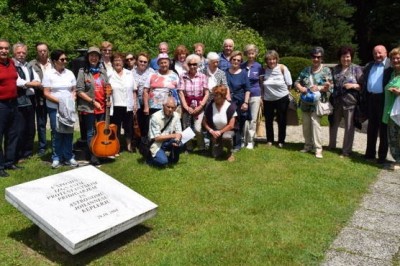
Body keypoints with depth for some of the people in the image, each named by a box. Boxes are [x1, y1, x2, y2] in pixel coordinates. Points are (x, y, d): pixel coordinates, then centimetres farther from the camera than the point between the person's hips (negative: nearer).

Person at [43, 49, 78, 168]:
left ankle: (69, 157, 15)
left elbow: (74, 90, 11)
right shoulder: (48, 74, -4)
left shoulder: (69, 73, 6)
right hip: (54, 108, -3)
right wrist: (59, 101, -17)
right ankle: (56, 157, 13)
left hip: (69, 107, 3)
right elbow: (46, 93, -7)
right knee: (56, 133, 2)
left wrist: (72, 98, -9)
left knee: (68, 132, 5)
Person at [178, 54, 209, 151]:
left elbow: (206, 93, -1)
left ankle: (201, 148, 11)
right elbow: (181, 93, -3)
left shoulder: (202, 76, -2)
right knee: (186, 128, 6)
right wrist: (187, 107, -9)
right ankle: (188, 148, 26)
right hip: (186, 106, 1)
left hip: (199, 107, -1)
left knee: (197, 129, -11)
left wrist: (201, 106, -9)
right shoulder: (183, 76, -1)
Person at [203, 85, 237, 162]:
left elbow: (231, 125, -16)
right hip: (215, 132, 3)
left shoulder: (230, 106, -18)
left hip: (227, 130, -3)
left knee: (226, 137, -40)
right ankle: (220, 145, 31)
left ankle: (229, 152, -7)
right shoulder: (210, 106, -9)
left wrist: (220, 132, -18)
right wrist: (211, 131, -16)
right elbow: (204, 122, -2)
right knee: (215, 155, -6)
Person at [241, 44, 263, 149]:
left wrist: (261, 96, 4)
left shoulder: (259, 66, 0)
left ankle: (251, 141, 12)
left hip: (255, 95, -1)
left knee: (253, 119, 4)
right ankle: (244, 140, 15)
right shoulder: (242, 66, 1)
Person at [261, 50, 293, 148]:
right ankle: (269, 140, 27)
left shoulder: (282, 68, -11)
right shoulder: (264, 69, -5)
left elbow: (289, 84, -5)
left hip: (282, 98, -2)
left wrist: (285, 93, 0)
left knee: (281, 120, 8)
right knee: (268, 120, 12)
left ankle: (281, 141, 20)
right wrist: (262, 96, 0)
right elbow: (262, 85, 2)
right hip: (268, 99, 2)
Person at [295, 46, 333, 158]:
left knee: (315, 123, -14)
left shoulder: (326, 70, -1)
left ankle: (318, 148, -8)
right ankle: (308, 145, 23)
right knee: (306, 125, 10)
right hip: (305, 102, 5)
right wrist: (300, 88, -11)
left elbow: (329, 87, -6)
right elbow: (297, 82, 11)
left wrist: (319, 88, -24)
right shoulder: (305, 70, 11)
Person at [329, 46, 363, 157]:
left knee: (349, 127, 4)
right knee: (333, 124, 18)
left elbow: (363, 86, -4)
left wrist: (353, 85, -19)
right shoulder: (335, 69, 8)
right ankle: (332, 145, 38)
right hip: (336, 102, 4)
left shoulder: (356, 69, -3)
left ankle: (346, 151, 15)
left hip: (350, 102, -4)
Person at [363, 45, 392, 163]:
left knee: (383, 128, 3)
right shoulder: (369, 66, 14)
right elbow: (364, 82, 15)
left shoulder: (391, 65, -6)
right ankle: (370, 153, 23)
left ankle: (382, 155, 11)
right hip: (371, 99, 6)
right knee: (371, 128, 13)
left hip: (383, 99, -5)